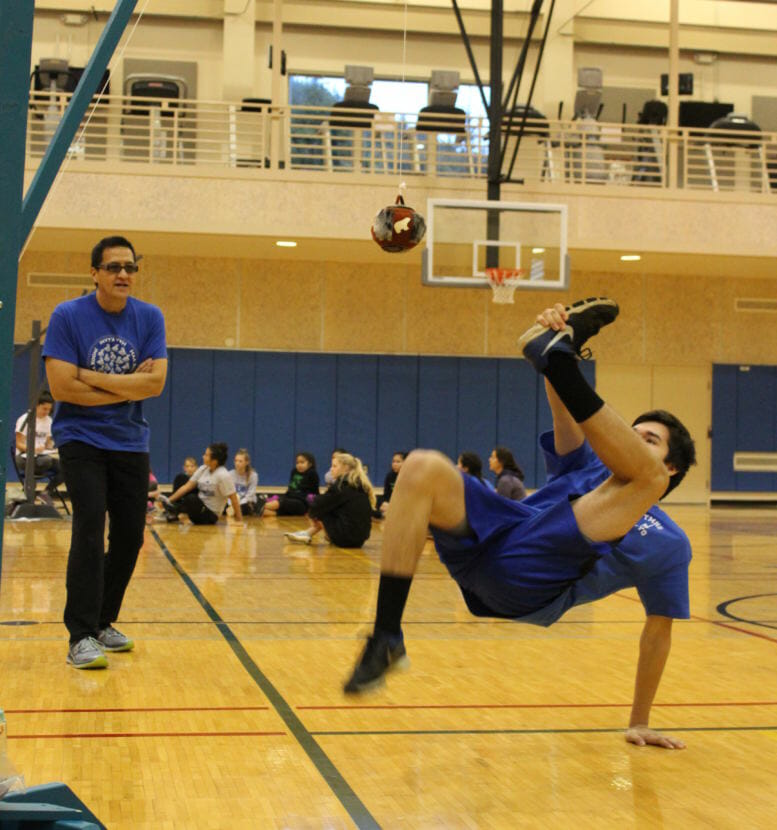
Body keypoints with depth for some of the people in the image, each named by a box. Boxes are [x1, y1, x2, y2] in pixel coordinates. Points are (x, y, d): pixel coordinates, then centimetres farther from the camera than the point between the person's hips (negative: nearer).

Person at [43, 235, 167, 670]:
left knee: (130, 536, 6)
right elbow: (62, 387, -18)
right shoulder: (68, 316, -10)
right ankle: (81, 637, -13)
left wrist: (92, 378, -16)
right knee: (90, 529, -16)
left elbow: (155, 383, -11)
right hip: (81, 439, -4)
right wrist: (127, 387, -13)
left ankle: (103, 622, 23)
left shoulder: (150, 318, 0)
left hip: (130, 442, 4)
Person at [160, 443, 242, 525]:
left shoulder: (223, 475, -20)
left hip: (210, 516, -8)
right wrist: (169, 500, -6)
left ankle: (174, 511, -6)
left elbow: (233, 498, -18)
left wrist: (239, 519, -16)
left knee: (192, 499, -35)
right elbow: (187, 487, 1)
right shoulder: (203, 469, 1)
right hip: (200, 508, 8)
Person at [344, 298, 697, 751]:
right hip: (486, 543, 5)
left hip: (532, 582, -5)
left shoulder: (670, 542, 22)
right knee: (425, 469, -24)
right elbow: (566, 415, 16)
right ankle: (387, 637, -23)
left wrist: (640, 723, 17)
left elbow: (659, 631, 21)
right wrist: (558, 343, -3)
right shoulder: (590, 467, 32)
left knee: (645, 473, -17)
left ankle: (555, 354, -26)